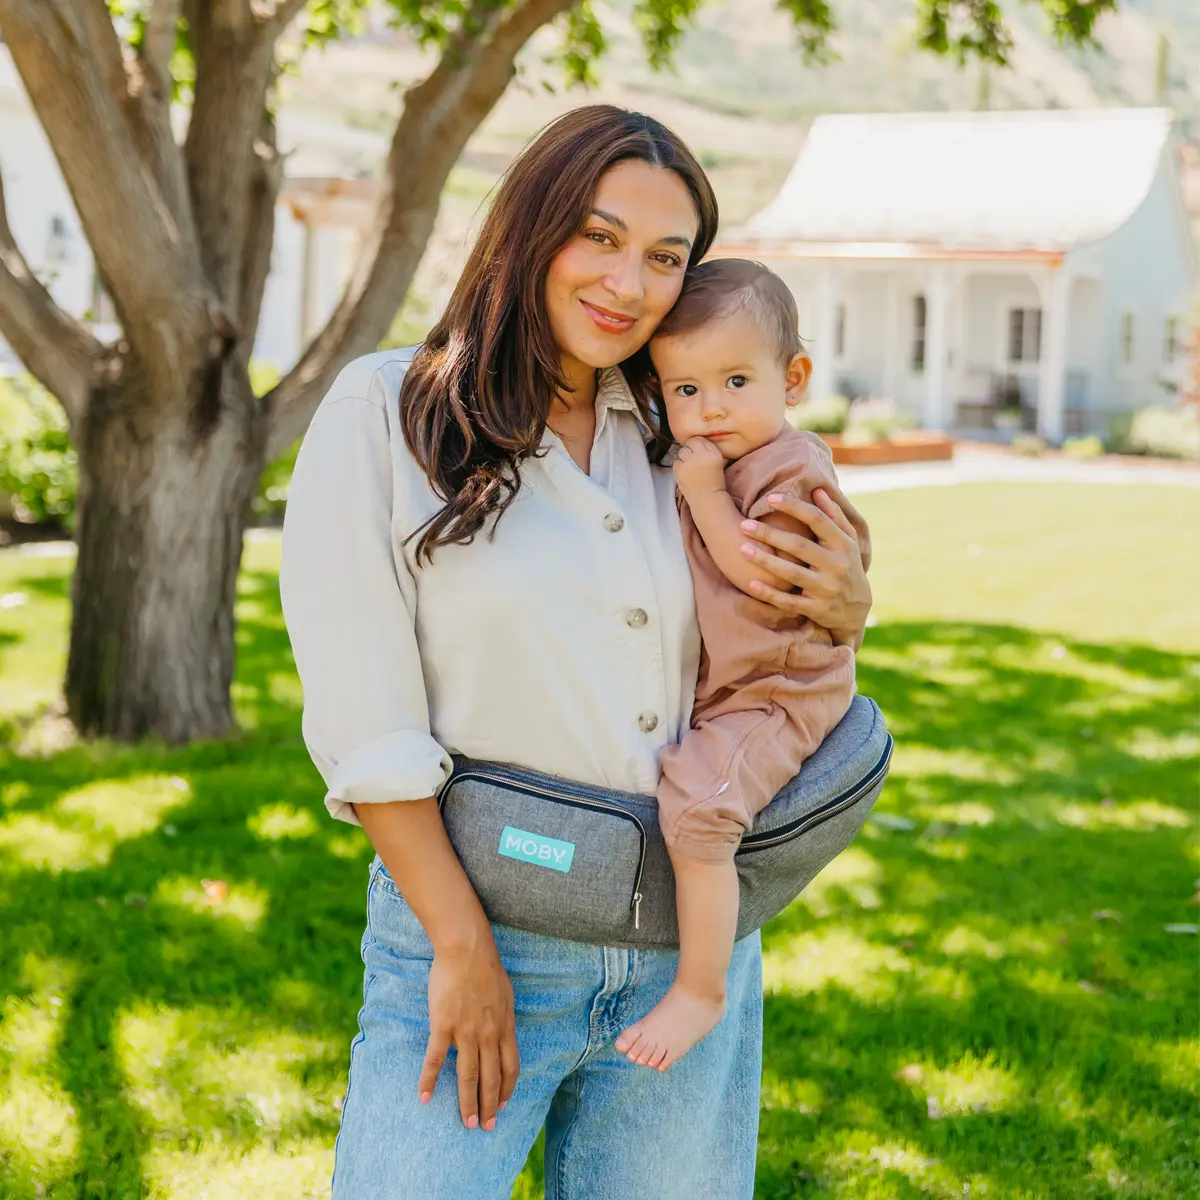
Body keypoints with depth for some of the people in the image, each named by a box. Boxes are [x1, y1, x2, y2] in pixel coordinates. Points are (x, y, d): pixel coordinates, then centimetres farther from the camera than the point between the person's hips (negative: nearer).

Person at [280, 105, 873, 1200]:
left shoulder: (679, 440, 8)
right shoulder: (386, 413, -6)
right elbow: (363, 719, -10)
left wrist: (844, 606, -4)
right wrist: (462, 948, -12)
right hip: (467, 917, -4)